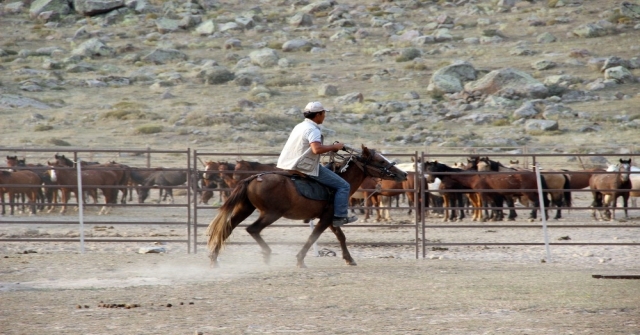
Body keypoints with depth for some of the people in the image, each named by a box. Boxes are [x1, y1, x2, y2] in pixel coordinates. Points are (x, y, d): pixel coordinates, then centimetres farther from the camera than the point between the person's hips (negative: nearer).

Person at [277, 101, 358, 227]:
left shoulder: (299, 126, 12)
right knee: (343, 186, -3)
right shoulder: (313, 130, -17)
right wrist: (334, 147, -18)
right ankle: (339, 216, -6)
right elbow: (317, 149, -32)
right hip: (307, 168, -10)